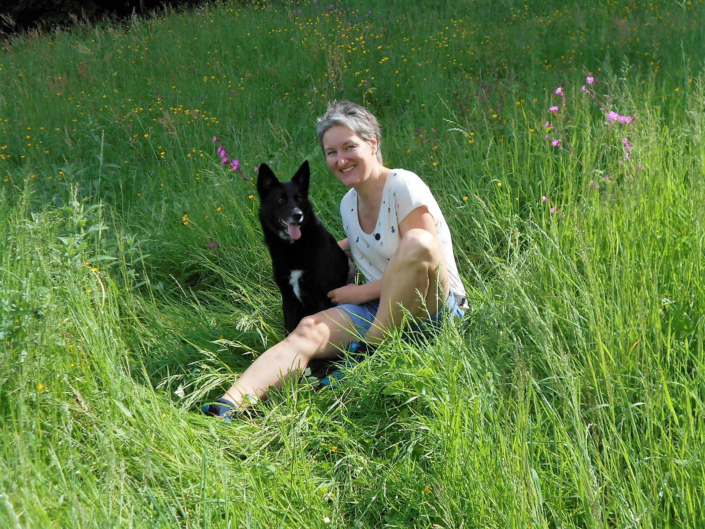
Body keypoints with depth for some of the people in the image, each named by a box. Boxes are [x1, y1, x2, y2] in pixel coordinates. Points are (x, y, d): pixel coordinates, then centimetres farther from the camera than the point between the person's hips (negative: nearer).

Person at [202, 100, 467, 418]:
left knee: (417, 241, -35)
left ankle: (367, 353, -24)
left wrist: (362, 292, -12)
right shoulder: (348, 204, 11)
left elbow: (422, 255, -15)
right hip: (380, 310, 5)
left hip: (435, 307, -5)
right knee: (309, 331, -23)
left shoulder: (404, 187, -11)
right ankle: (227, 408, -43)